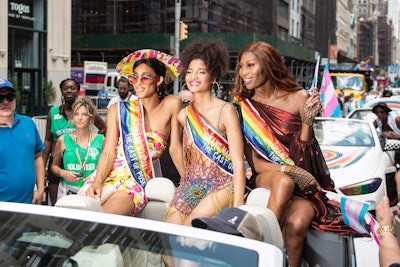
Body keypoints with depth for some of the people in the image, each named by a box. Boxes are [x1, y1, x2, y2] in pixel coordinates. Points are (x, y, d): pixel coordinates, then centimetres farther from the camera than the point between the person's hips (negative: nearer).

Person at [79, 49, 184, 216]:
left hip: (138, 182, -2)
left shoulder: (171, 105, 0)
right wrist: (97, 182, -17)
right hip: (109, 175, 3)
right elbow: (109, 152, -2)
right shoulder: (119, 110, 4)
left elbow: (175, 148, 3)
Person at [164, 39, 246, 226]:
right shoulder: (183, 115, 10)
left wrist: (237, 206, -17)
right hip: (190, 186, 5)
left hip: (221, 186, -4)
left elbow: (238, 162, -11)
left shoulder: (226, 111, -6)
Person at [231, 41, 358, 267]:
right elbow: (254, 162, -3)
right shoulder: (244, 107, -2)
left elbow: (304, 157, -4)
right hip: (264, 179, 1)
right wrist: (287, 169, -18)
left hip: (302, 184, 0)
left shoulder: (298, 98, -5)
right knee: (284, 181, -35)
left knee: (297, 224, -31)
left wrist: (308, 121, -19)